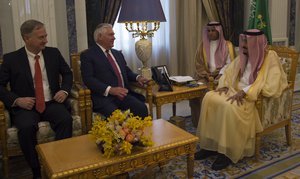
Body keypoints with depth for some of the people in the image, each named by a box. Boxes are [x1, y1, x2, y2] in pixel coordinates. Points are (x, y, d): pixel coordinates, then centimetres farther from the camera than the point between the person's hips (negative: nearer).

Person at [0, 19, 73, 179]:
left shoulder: (53, 53, 6)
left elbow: (67, 73, 17)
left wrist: (65, 90, -3)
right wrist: (16, 100, -16)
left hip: (51, 103, 2)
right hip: (26, 106, -1)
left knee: (66, 119, -30)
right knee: (26, 127, -33)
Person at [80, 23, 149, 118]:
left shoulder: (118, 53, 25)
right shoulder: (88, 55, 3)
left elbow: (127, 72, 29)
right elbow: (88, 79, -8)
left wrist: (137, 77, 5)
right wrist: (110, 89, -21)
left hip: (123, 94, 6)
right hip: (103, 96, -5)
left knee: (141, 108, -23)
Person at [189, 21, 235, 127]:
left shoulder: (227, 45, 6)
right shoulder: (203, 45, 14)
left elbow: (230, 64, -2)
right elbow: (198, 64, 8)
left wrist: (220, 75, -18)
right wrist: (207, 75, -8)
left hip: (221, 76, -2)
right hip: (205, 76, 2)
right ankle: (199, 121, -17)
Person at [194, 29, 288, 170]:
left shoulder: (270, 57, -9)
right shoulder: (243, 56, 13)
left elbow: (271, 85, -21)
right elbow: (228, 72, 19)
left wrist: (245, 92, -27)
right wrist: (224, 85, -3)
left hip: (255, 97, -7)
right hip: (236, 91, 7)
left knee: (231, 107, -36)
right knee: (209, 97, -17)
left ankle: (228, 152, -22)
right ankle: (211, 144, -12)